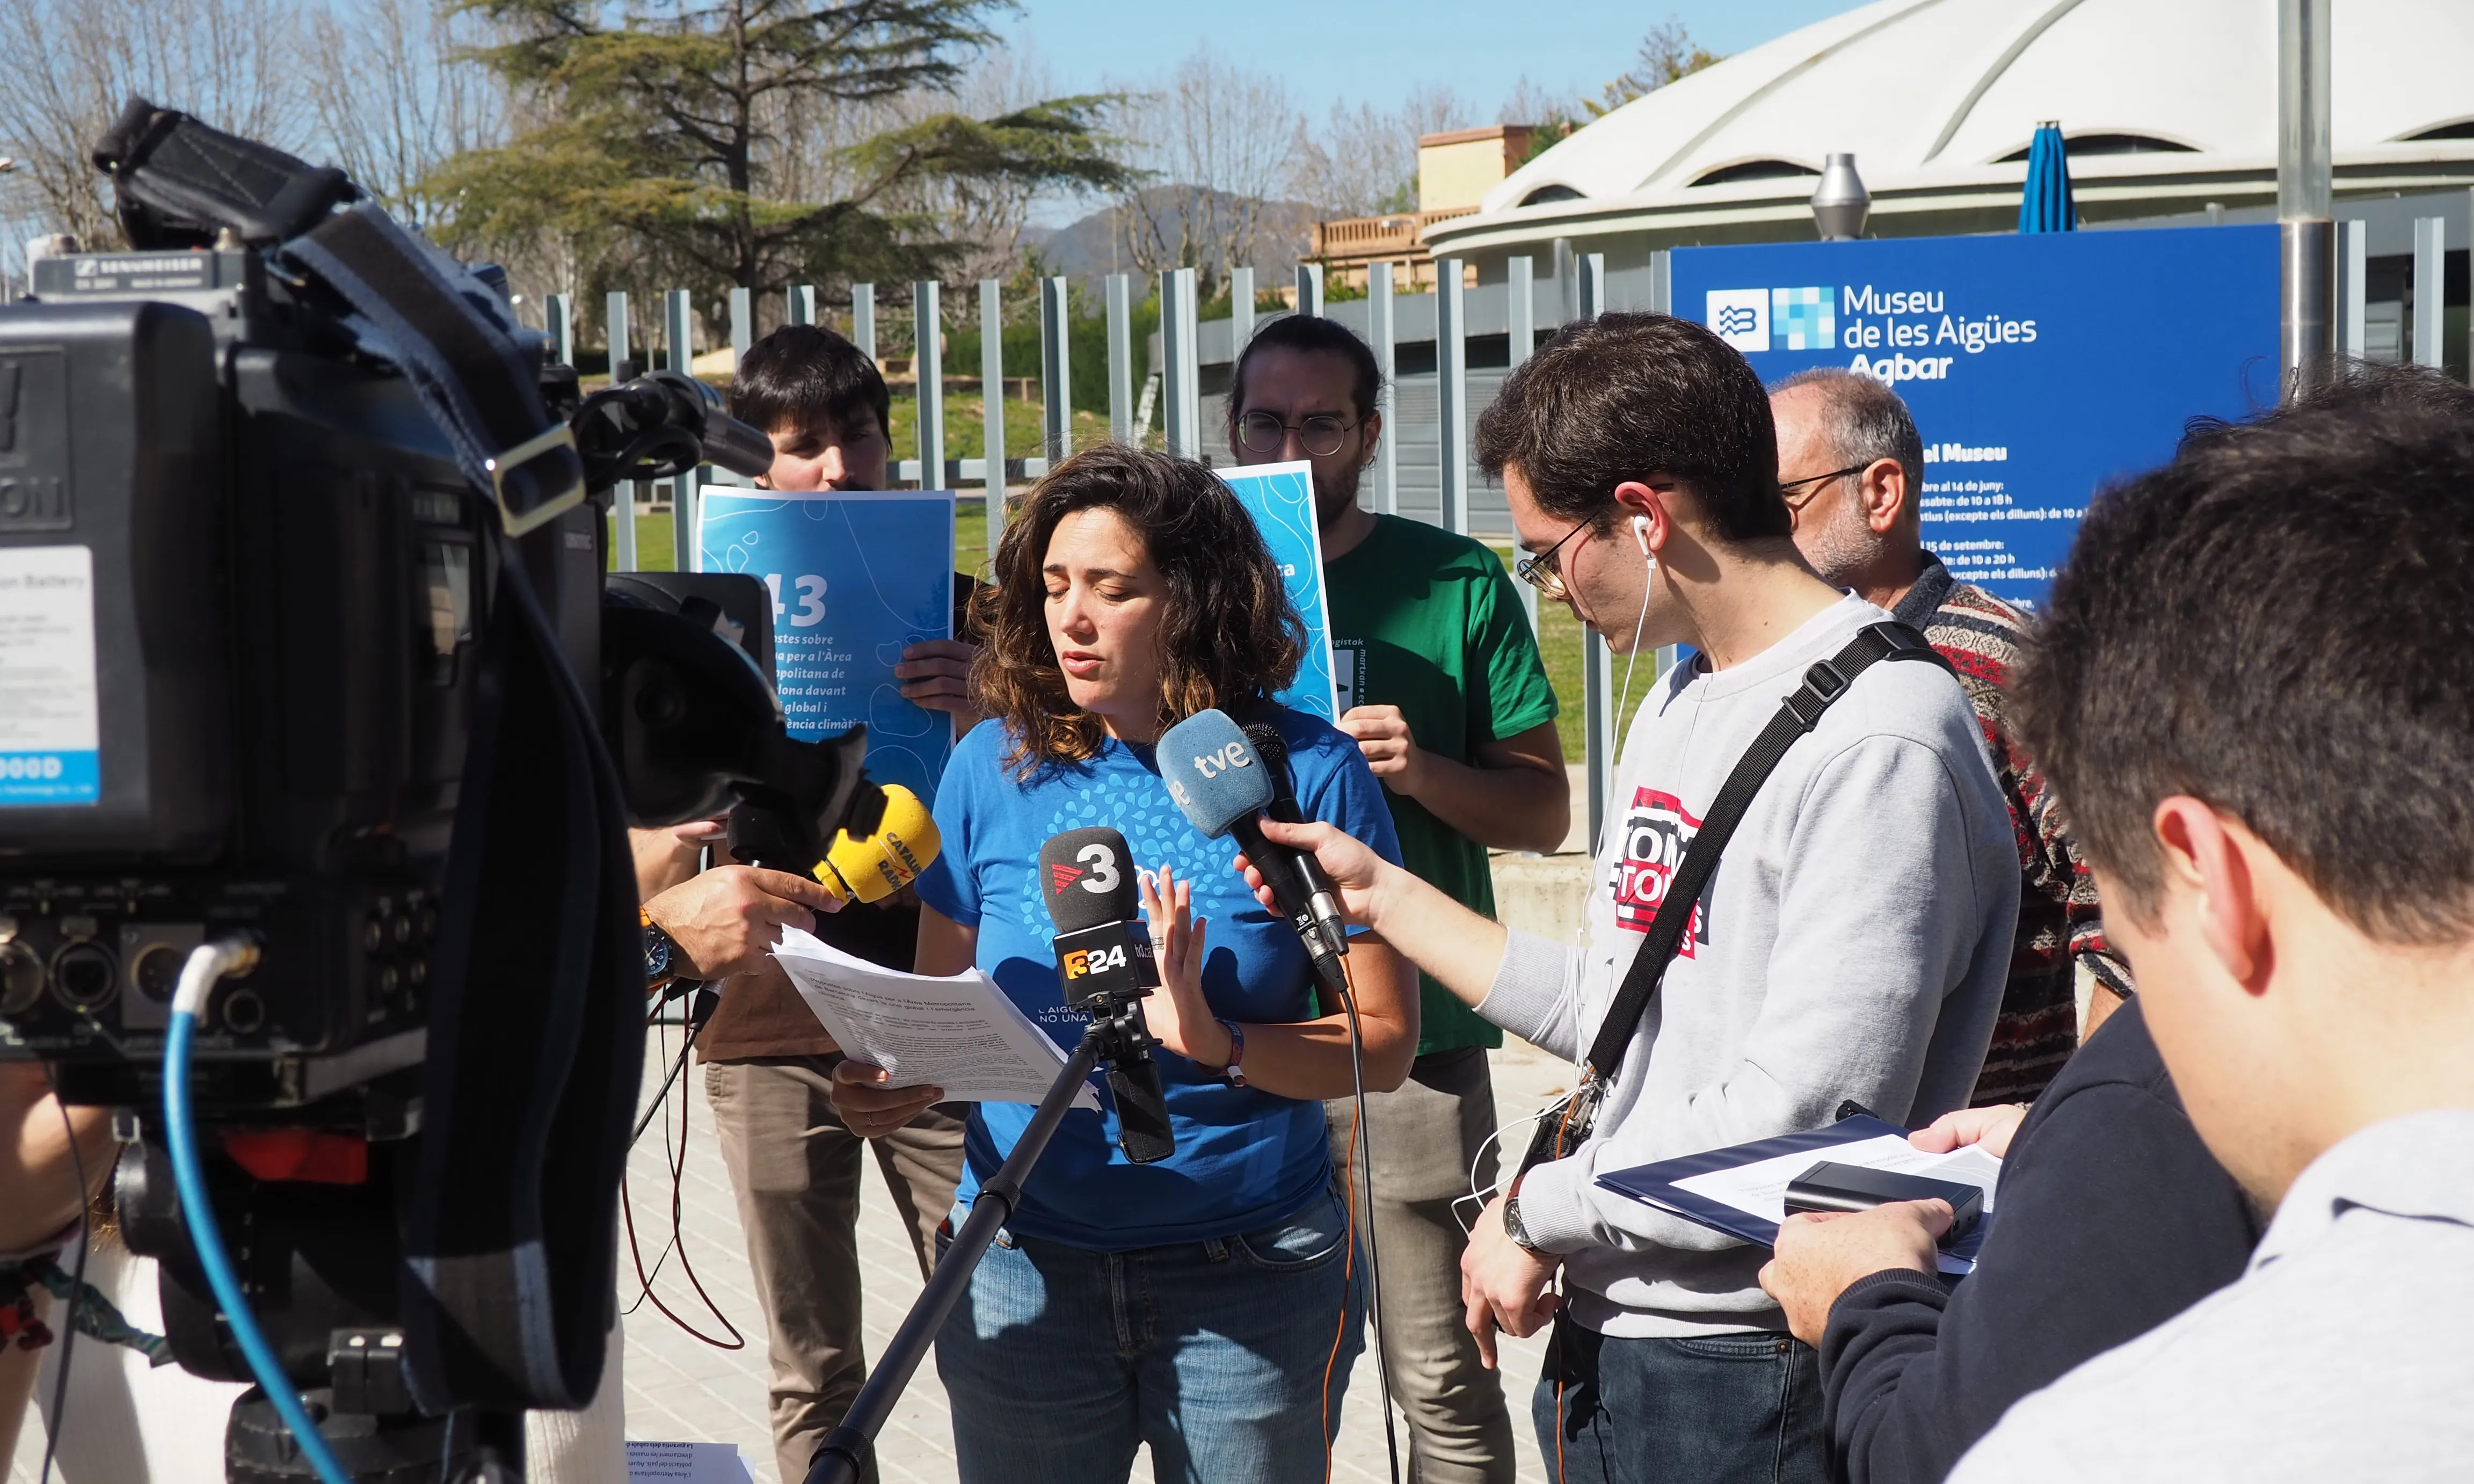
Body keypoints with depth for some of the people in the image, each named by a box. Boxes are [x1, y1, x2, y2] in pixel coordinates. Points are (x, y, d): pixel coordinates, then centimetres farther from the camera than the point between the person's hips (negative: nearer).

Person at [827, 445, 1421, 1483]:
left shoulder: (1305, 774, -5)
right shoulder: (996, 767, 2)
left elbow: (1385, 1041, -6)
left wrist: (1218, 1043, -22)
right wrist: (892, 1086, -12)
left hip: (1249, 1284, -2)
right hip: (1023, 1274, 2)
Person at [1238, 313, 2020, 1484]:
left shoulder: (1877, 746, -18)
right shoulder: (1677, 708, 14)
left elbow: (1802, 1137, -22)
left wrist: (1537, 1211, -10)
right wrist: (1383, 894, 23)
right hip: (1601, 1345, 9)